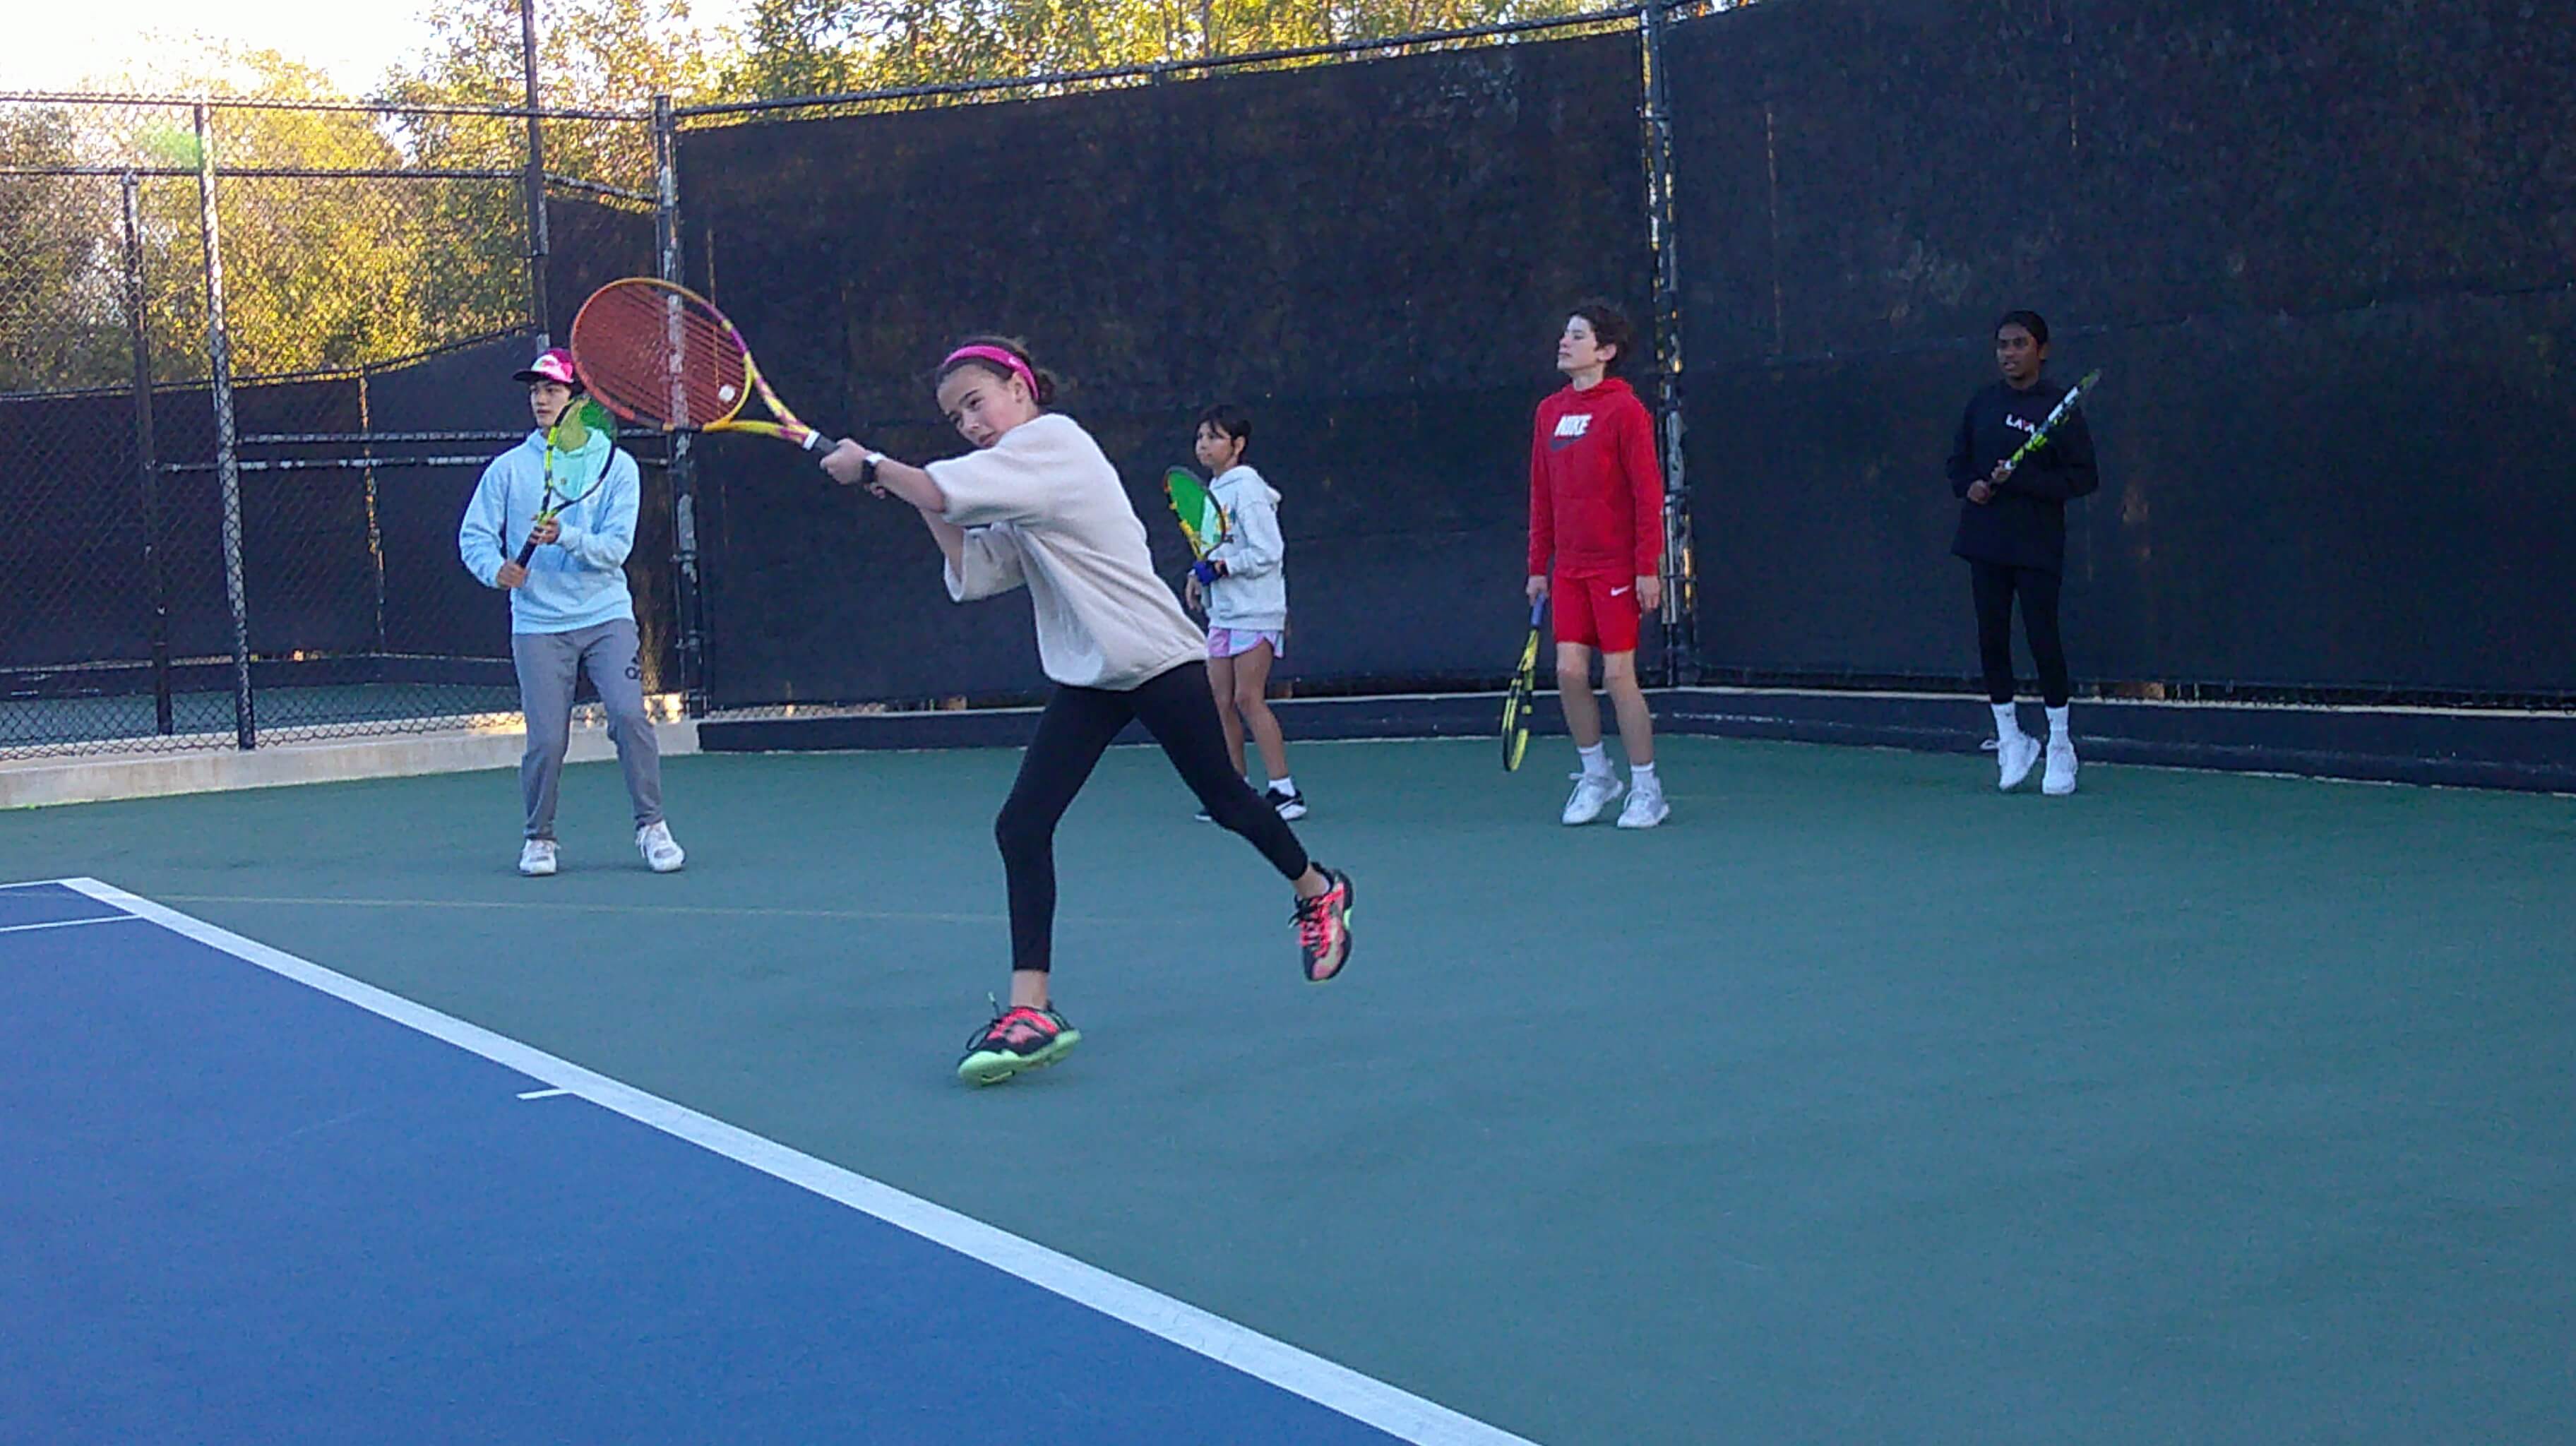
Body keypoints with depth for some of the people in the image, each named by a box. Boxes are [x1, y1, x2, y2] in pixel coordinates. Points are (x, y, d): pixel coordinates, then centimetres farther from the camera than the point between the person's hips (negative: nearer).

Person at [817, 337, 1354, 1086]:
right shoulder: (1016, 491, 14)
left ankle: (1318, 891, 40)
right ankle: (1031, 1009, -8)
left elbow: (943, 489, -22)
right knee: (1021, 825, -7)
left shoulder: (1053, 440, -13)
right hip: (1087, 679, 8)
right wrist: (925, 507, 0)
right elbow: (973, 571, 6)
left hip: (1159, 660, -8)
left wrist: (871, 466, -8)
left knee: (1225, 800, 10)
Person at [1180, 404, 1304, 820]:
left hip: (1255, 611, -8)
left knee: (1248, 698, -12)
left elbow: (1268, 552, -16)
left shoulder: (1248, 489, -12)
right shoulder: (1214, 490, 14)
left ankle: (1284, 790, -8)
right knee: (1222, 701, 6)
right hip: (1222, 612, 8)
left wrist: (1220, 568, -19)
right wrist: (1198, 576, 7)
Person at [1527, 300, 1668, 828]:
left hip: (1617, 566, -5)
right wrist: (1538, 566, 12)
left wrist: (1648, 569, -15)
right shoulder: (1549, 412, 10)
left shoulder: (1624, 410, -9)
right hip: (1569, 568, 5)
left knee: (1618, 675, -4)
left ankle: (1646, 789, 8)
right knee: (1570, 672, 0)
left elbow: (1648, 493, -11)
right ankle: (1594, 775, 18)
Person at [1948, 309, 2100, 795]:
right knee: (1992, 641, 6)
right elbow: (1957, 462, 20)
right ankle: (2010, 740, 19)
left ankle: (2060, 745, 10)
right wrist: (1969, 485, -3)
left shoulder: (2059, 408, -5)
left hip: (2037, 546, -5)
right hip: (1985, 543, 5)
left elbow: (2083, 477, -8)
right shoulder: (1982, 404, 10)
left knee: (2044, 641, -4)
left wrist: (2020, 480, -17)